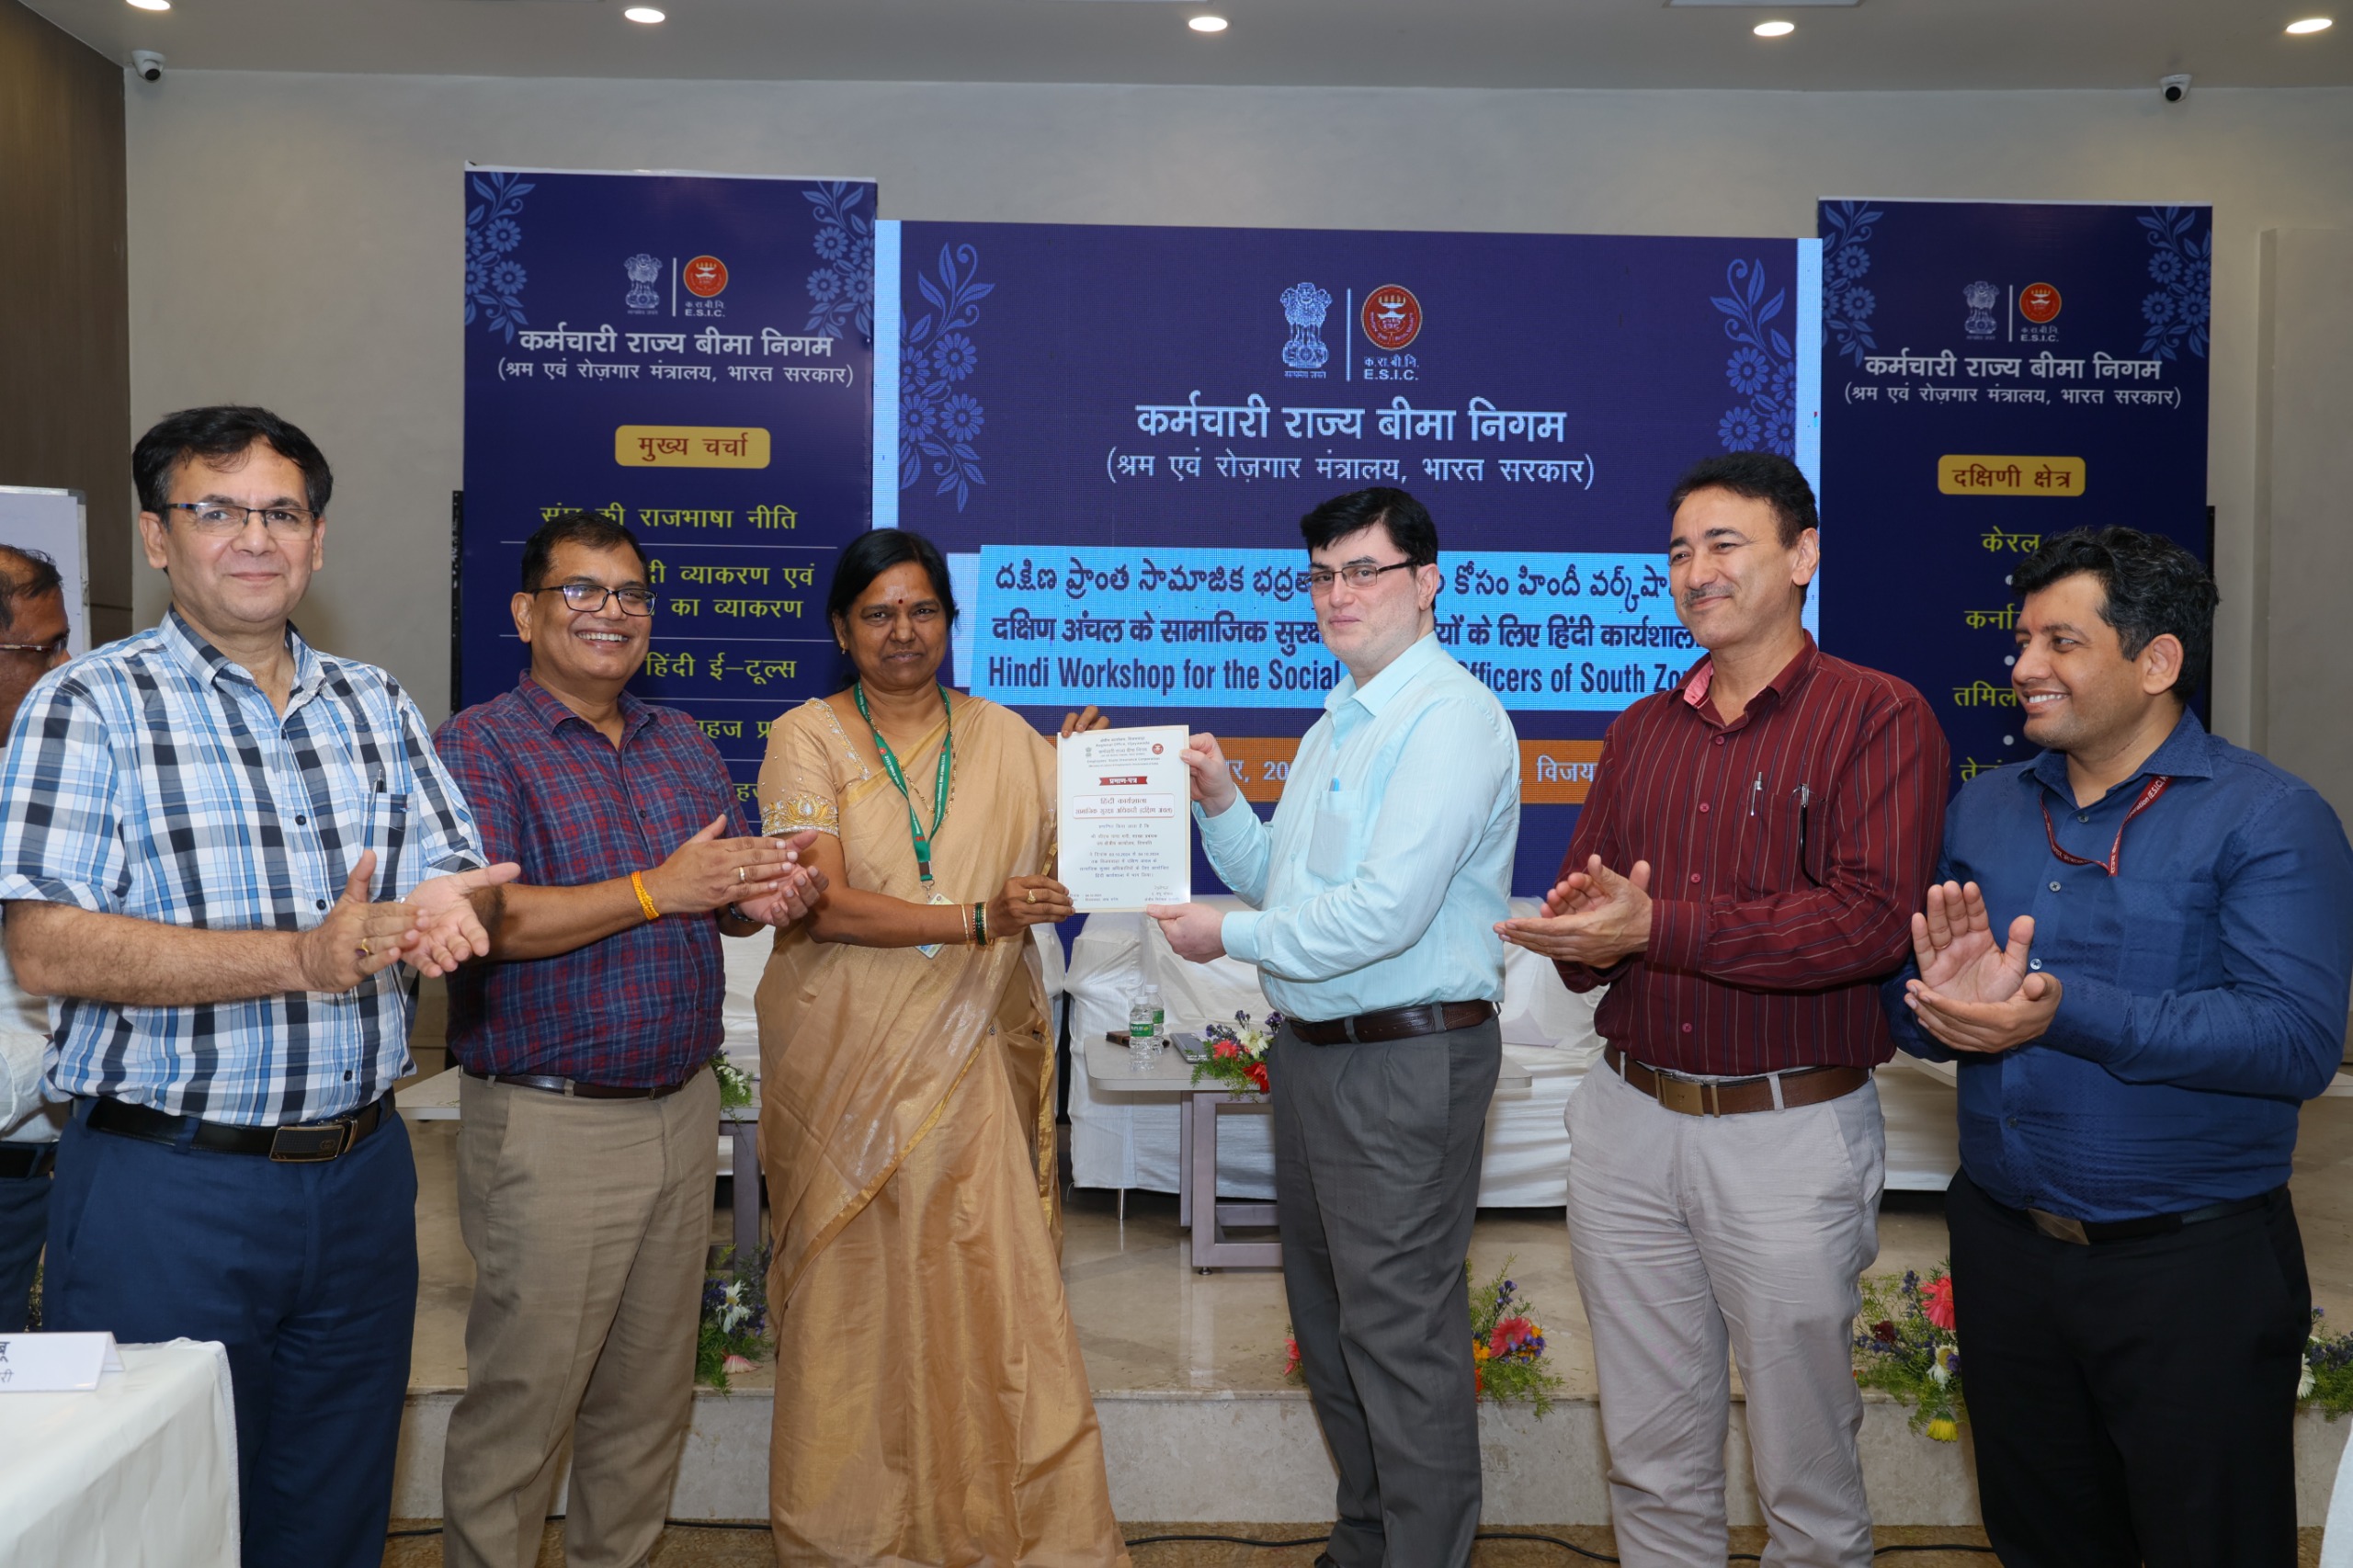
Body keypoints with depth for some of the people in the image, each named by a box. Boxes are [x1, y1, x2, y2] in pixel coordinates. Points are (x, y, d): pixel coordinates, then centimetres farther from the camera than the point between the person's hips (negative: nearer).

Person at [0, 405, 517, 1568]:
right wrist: (304, 960, -24)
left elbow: (455, 877, 7)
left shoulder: (375, 705, 10)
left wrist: (440, 913, -18)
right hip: (165, 1184, -4)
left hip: (361, 1169, 5)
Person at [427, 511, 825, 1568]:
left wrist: (762, 897, -8)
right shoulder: (477, 748, -6)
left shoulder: (687, 746, 13)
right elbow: (482, 918, -19)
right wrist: (659, 889, -22)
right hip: (549, 1123, -6)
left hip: (683, 1111, 6)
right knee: (521, 1402, 3)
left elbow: (725, 891, 17)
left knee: (651, 1392, 16)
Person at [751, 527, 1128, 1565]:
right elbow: (823, 903, -11)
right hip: (848, 1058, -2)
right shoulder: (808, 738, 0)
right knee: (858, 1289, 5)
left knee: (989, 1283, 0)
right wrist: (976, 918, -19)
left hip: (969, 1061, 2)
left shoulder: (1004, 739, 9)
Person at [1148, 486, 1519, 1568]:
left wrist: (1229, 936, -13)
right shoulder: (1338, 724, 15)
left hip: (1407, 1061, -10)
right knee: (1327, 1315, 19)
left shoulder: (1449, 717, -16)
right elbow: (1284, 882, 19)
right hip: (1312, 1050, 10)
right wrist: (1220, 803, 1)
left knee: (1400, 1335, -1)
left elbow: (1384, 911, -24)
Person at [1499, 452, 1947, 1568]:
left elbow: (1872, 919, -19)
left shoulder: (1877, 717, -6)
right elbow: (1575, 915, 9)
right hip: (1629, 1119, 5)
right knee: (1651, 1461, 16)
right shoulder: (1639, 731, 12)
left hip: (1790, 1131, -5)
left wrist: (1656, 925, -22)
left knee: (1804, 1472, 11)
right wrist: (1581, 938, -15)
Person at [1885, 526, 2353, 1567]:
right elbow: (1913, 1013, 5)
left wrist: (2067, 1012, -30)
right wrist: (1948, 1002, -18)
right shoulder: (1985, 808, 6)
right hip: (2004, 1246, 5)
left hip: (2193, 1268, -5)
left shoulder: (2268, 817, -11)